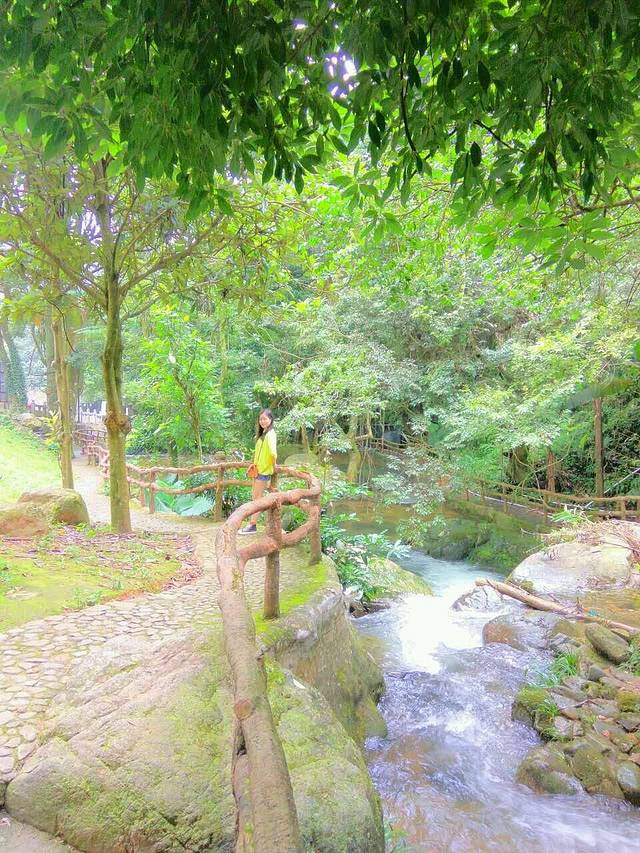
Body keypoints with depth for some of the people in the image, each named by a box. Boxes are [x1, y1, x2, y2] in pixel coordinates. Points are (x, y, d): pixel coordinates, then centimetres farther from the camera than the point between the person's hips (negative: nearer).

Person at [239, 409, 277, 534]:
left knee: (257, 498, -1)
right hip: (258, 469, 9)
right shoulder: (262, 433, 11)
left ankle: (252, 525, 7)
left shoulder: (270, 434, -19)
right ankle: (252, 523, 21)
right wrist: (255, 464, 15)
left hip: (265, 471, -9)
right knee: (254, 497, 14)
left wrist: (274, 466, -20)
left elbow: (273, 452, -32)